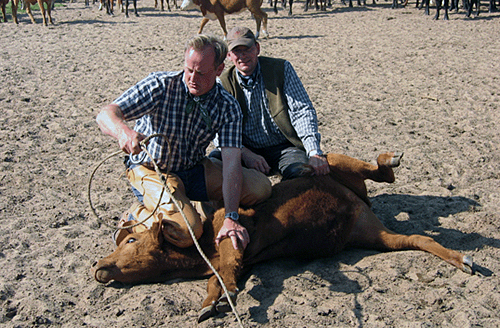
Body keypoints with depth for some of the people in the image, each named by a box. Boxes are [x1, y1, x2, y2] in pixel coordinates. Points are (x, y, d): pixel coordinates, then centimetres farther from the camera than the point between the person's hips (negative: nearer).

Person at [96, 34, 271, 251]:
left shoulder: (228, 108, -10)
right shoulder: (160, 85, -17)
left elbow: (231, 162, -19)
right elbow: (105, 115, -22)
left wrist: (231, 219, -30)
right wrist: (123, 132, -49)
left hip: (196, 169, 5)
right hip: (151, 171, -5)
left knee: (260, 187, -11)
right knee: (187, 231, -30)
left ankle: (189, 206, 5)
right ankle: (137, 218, 2)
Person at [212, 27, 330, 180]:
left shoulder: (281, 69, 0)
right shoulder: (223, 84, 3)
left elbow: (302, 111, -6)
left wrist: (314, 153, -22)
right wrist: (245, 153, -26)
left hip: (283, 147, -1)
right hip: (246, 149, 1)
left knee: (300, 173, -33)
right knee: (216, 158, -28)